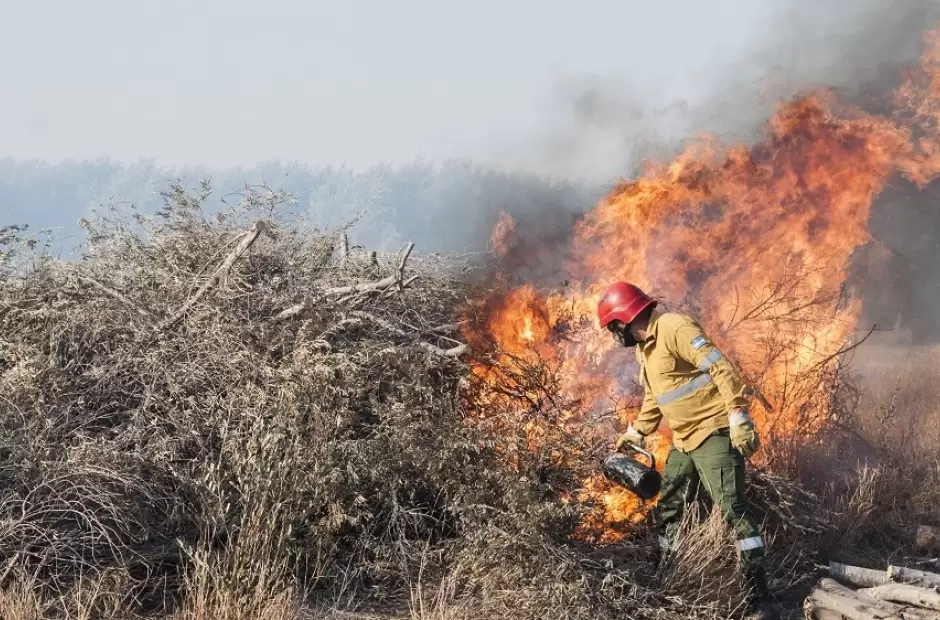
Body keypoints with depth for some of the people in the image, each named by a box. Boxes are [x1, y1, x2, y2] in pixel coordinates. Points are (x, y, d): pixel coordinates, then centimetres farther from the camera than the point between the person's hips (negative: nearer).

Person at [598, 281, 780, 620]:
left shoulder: (674, 328, -16)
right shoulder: (644, 347, 15)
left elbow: (721, 368, -22)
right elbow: (653, 398, 30)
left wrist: (738, 416, -27)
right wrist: (634, 434, 38)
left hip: (714, 434, -10)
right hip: (684, 440, 10)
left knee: (732, 509, -15)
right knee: (669, 512, 14)